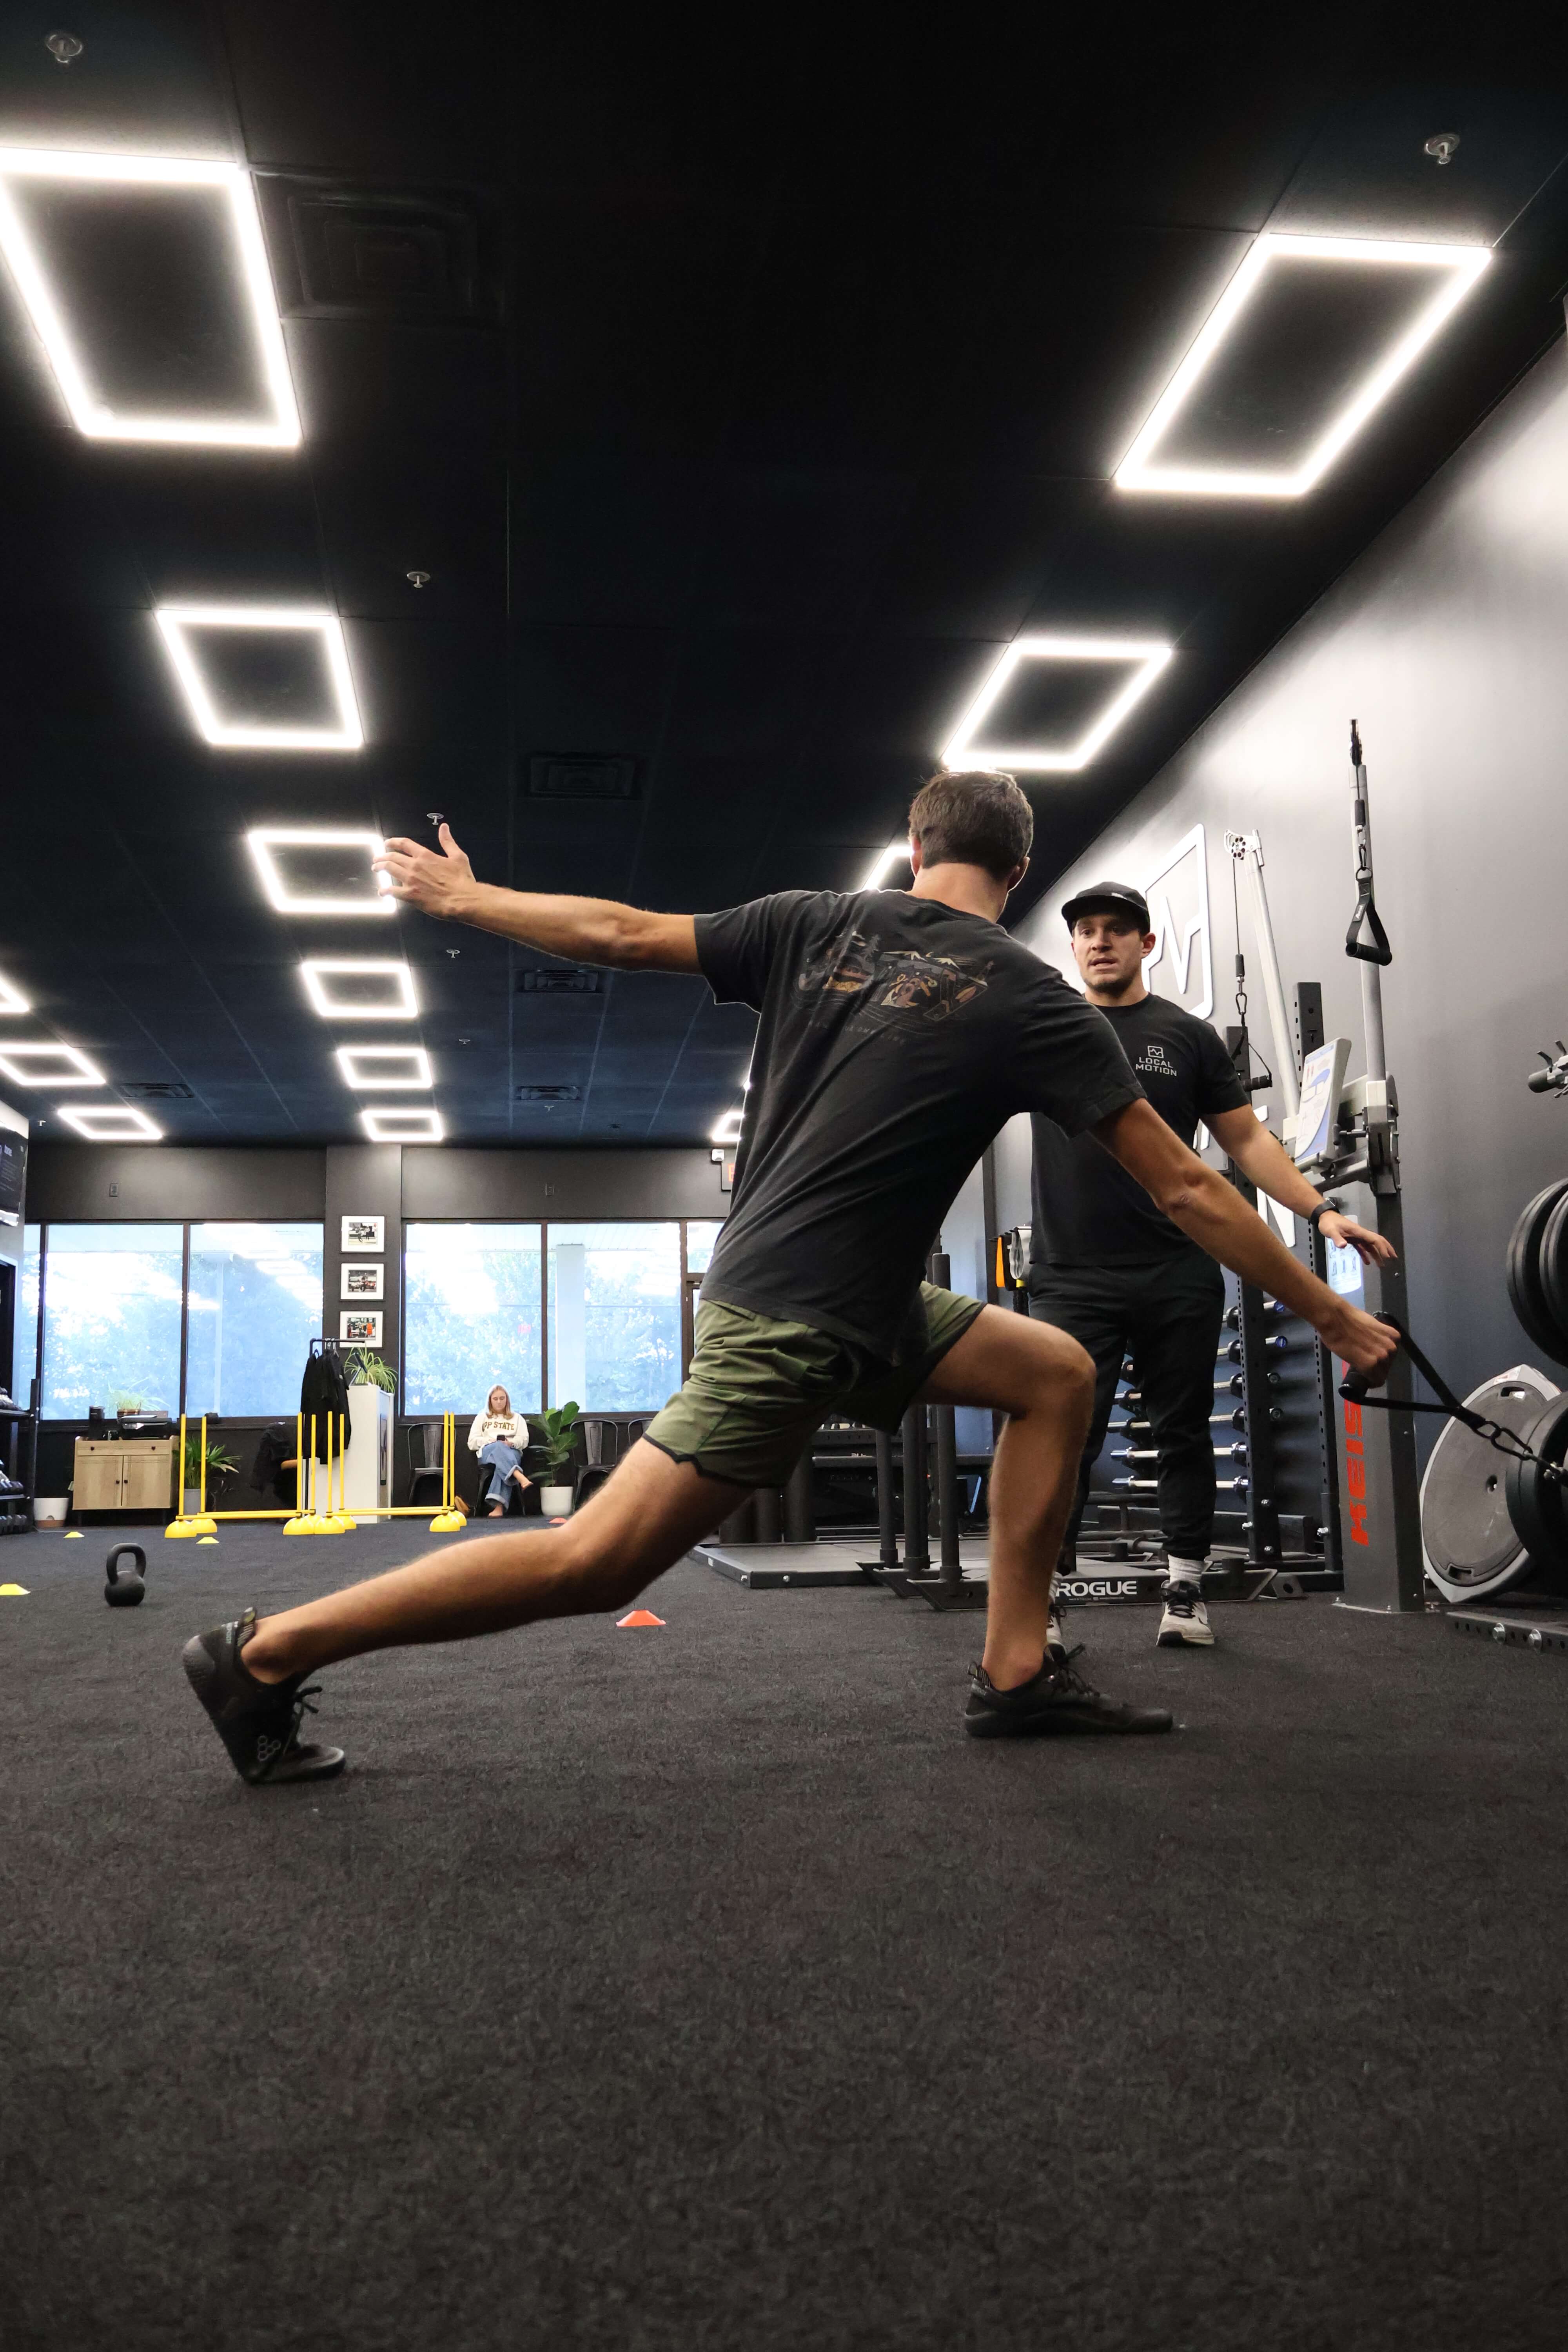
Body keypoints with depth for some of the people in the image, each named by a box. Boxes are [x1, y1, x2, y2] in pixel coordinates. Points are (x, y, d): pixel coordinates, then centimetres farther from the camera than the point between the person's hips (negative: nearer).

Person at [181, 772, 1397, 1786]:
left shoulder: (818, 924, 6)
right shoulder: (1032, 1000, -8)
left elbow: (621, 933, 8)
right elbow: (1188, 1190, -7)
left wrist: (460, 895, 23)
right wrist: (1337, 1320, 3)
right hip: (798, 1322, -8)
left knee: (1056, 1372, 11)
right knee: (596, 1563, -5)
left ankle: (1019, 1673, 12)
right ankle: (267, 1652, 2)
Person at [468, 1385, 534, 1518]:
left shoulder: (517, 1418, 25)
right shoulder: (481, 1418, 24)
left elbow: (524, 1441, 10)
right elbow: (472, 1443, 12)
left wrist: (510, 1443, -12)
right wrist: (492, 1441, -5)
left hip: (512, 1453, 0)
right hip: (487, 1453, 0)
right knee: (499, 1448, -40)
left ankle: (499, 1507, -57)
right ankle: (521, 1478, -63)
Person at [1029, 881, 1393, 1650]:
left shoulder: (1187, 1036, 9)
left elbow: (1247, 1140, 9)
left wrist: (1320, 1210, -1)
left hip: (1179, 1276, 1)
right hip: (1072, 1277, -1)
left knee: (1183, 1435, 8)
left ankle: (1185, 1593, 19)